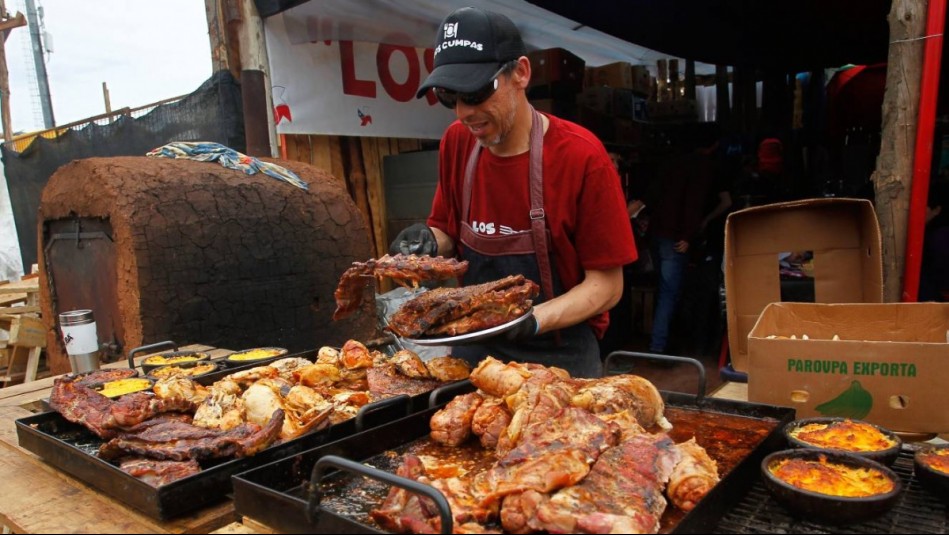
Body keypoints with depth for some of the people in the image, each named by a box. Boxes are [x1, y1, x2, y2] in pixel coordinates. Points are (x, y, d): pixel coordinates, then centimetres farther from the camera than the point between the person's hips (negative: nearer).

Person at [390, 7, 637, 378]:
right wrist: (431, 242, -12)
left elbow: (606, 285, -14)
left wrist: (533, 319, -29)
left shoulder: (581, 156, -18)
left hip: (558, 356, -4)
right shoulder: (456, 142, -5)